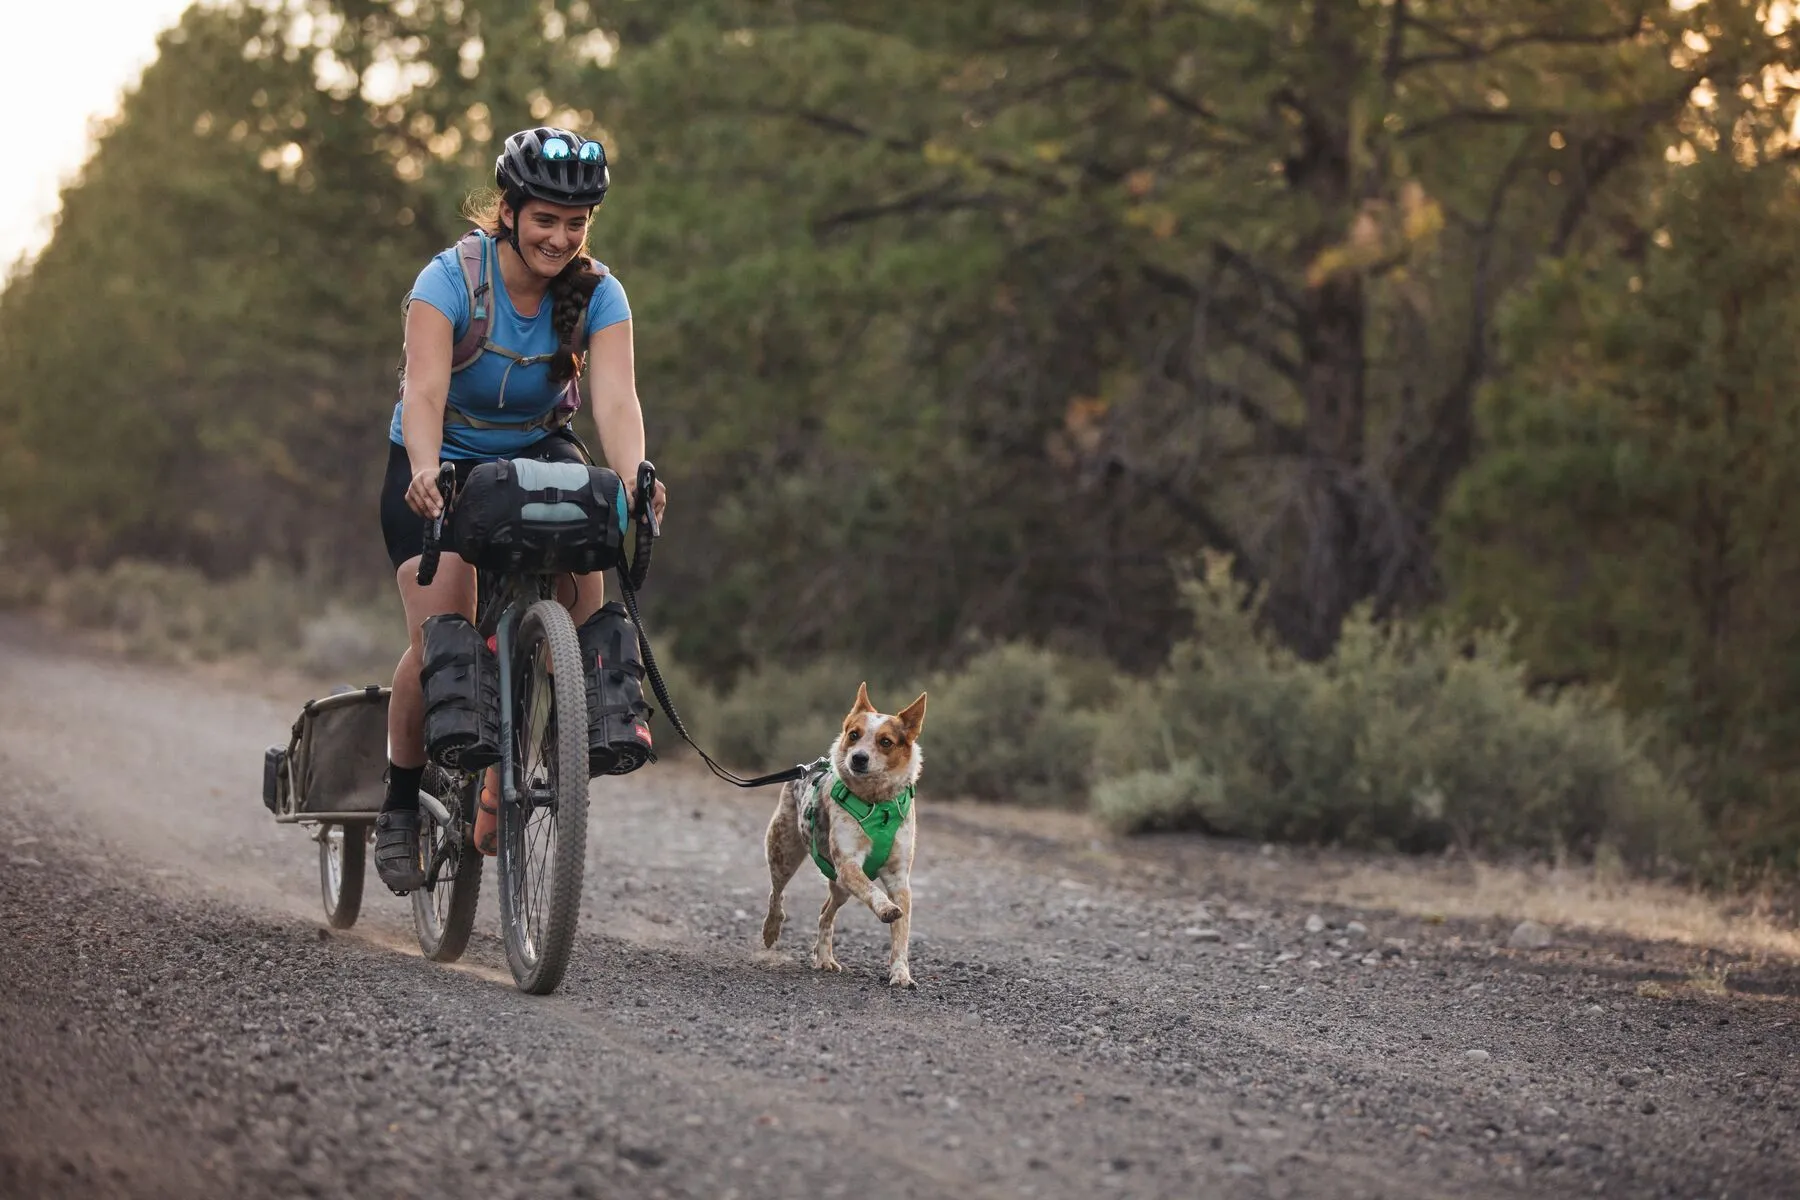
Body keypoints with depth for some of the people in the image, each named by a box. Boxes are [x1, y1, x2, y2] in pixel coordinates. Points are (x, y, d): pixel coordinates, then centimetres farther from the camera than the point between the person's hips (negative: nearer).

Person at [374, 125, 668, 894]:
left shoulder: (597, 294, -16)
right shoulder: (451, 279, -23)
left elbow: (615, 397, -29)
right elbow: (424, 391, -36)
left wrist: (632, 478, -49)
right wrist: (426, 472, -55)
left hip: (538, 454, 2)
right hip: (442, 465, -2)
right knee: (441, 636, -17)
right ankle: (401, 802, 2)